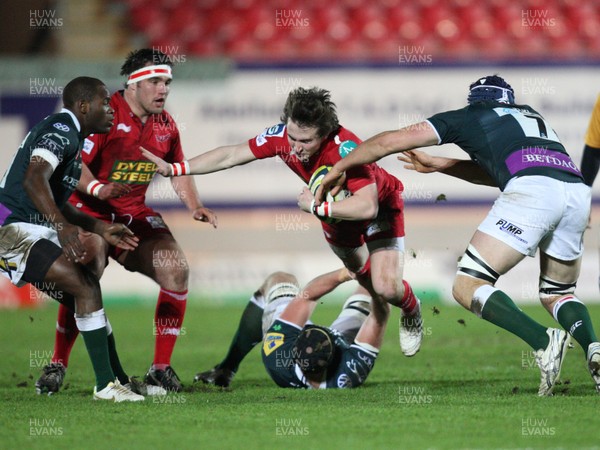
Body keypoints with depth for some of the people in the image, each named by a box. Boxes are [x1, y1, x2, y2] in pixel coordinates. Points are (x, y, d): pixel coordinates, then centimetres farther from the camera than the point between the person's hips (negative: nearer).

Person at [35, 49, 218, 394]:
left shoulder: (166, 124, 8)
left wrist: (195, 206, 5)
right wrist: (98, 189, -37)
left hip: (135, 215, 6)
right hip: (91, 211, -6)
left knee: (177, 271, -12)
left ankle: (161, 368, -4)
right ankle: (58, 365, -11)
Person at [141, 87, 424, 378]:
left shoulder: (345, 149, -44)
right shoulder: (281, 136, -27)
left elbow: (367, 206, -50)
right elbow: (231, 156, -16)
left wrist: (317, 206, -43)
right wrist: (174, 169, -19)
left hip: (380, 204, -6)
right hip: (333, 207, 6)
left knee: (386, 287, -17)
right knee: (362, 273, 23)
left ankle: (411, 312, 19)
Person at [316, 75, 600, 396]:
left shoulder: (466, 117, 23)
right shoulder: (530, 115, 37)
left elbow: (391, 141, 26)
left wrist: (338, 168, 37)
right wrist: (438, 165, 54)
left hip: (531, 190, -6)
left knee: (467, 287, 0)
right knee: (557, 294, 24)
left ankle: (544, 342, -20)